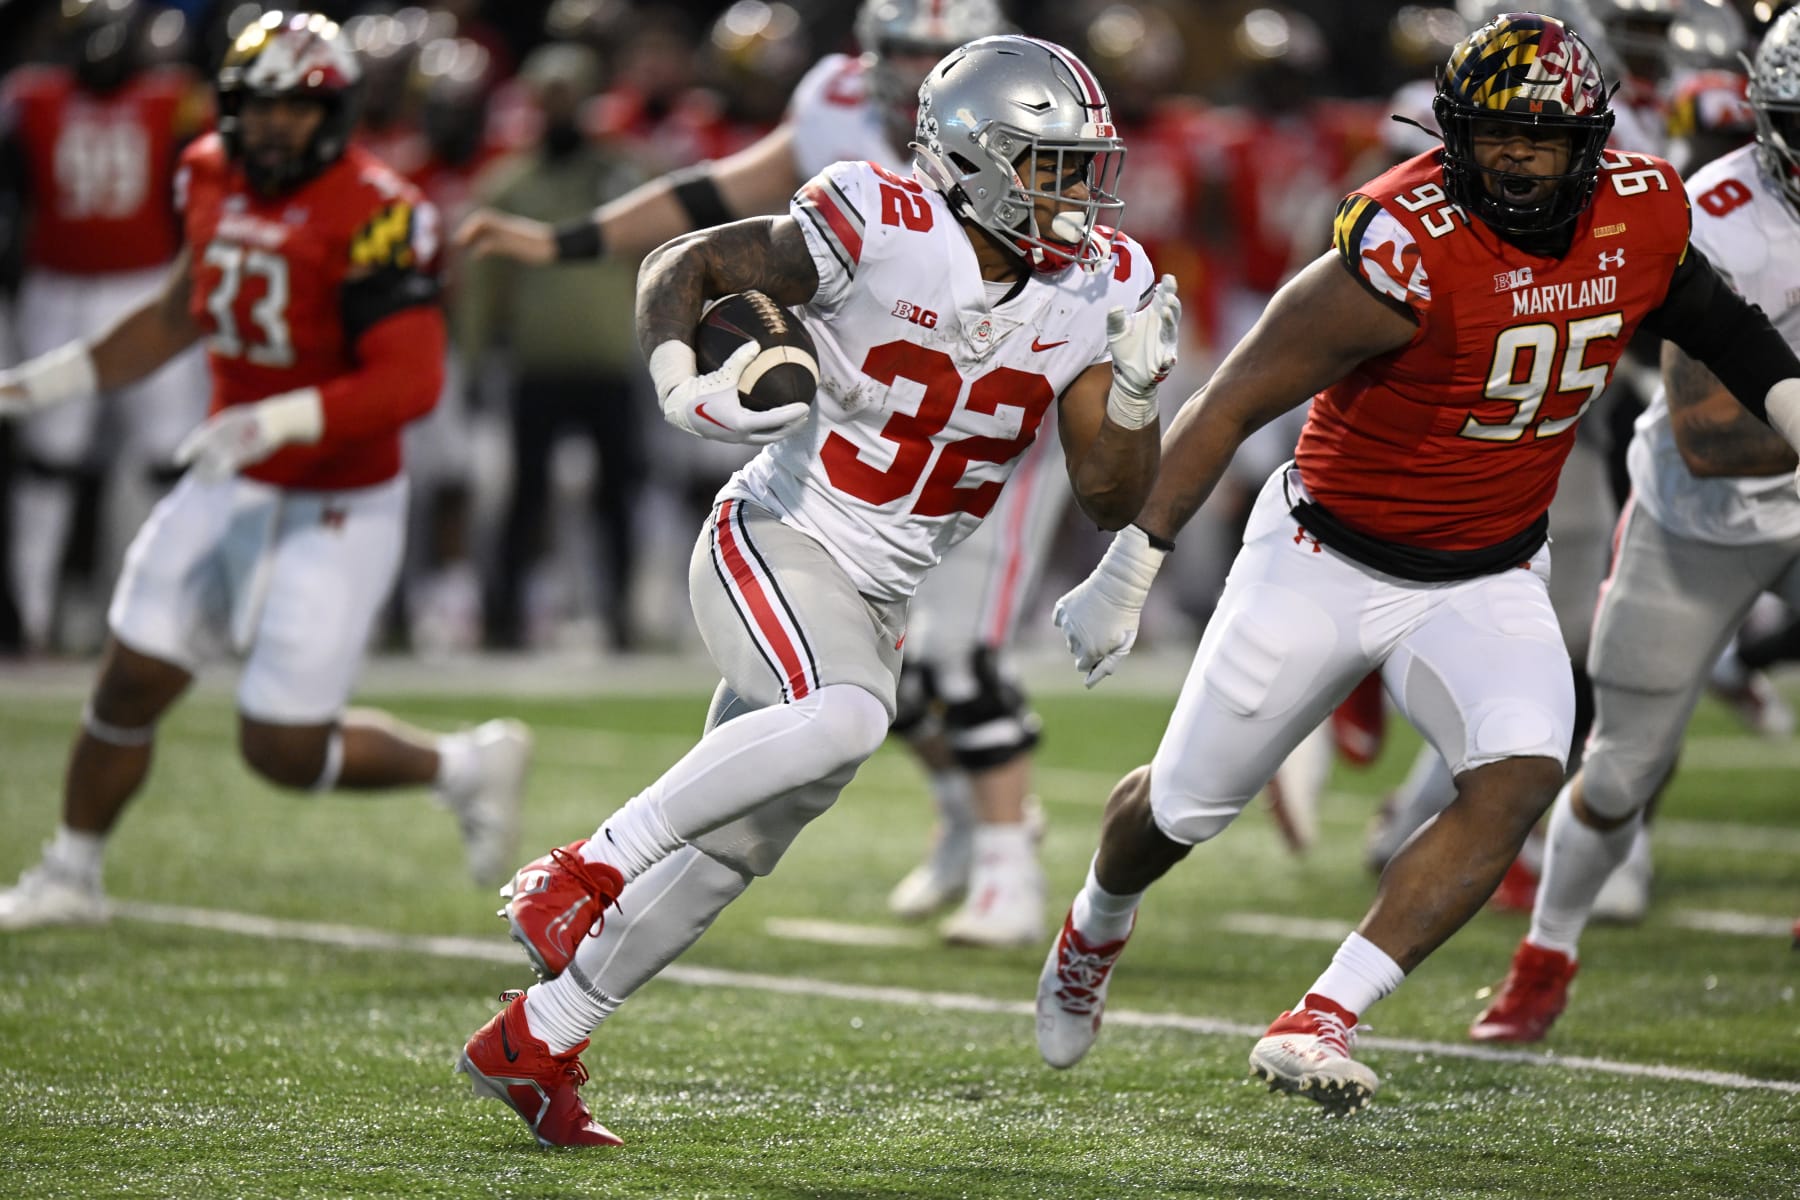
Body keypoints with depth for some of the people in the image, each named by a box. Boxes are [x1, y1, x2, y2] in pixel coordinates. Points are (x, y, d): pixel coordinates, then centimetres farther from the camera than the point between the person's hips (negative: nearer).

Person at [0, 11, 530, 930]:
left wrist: (278, 421, -37)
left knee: (283, 749, -5)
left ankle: (465, 766, 19)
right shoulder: (211, 179, 1)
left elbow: (411, 381, -27)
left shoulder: (372, 216, -21)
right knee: (131, 682, 7)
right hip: (229, 487, 6)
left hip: (337, 509, -6)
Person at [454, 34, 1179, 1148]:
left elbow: (1113, 500, -1)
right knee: (843, 720, -35)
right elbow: (682, 268, -9)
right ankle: (589, 867, -20)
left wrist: (1135, 389, -19)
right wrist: (685, 388, -27)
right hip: (777, 542, -6)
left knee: (734, 846, 10)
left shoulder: (1099, 287, -3)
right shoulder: (883, 229, -18)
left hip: (875, 599, 6)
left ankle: (532, 1044, 24)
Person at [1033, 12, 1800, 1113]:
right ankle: (1098, 926, 46)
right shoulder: (1408, 252, -29)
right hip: (1326, 560, -3)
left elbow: (1703, 311, 13)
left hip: (1487, 582, 4)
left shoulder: (1642, 213, -12)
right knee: (1184, 806, 11)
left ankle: (1320, 1023, -21)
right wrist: (1131, 567, -20)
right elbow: (1235, 402, -22)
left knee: (1520, 778, -24)